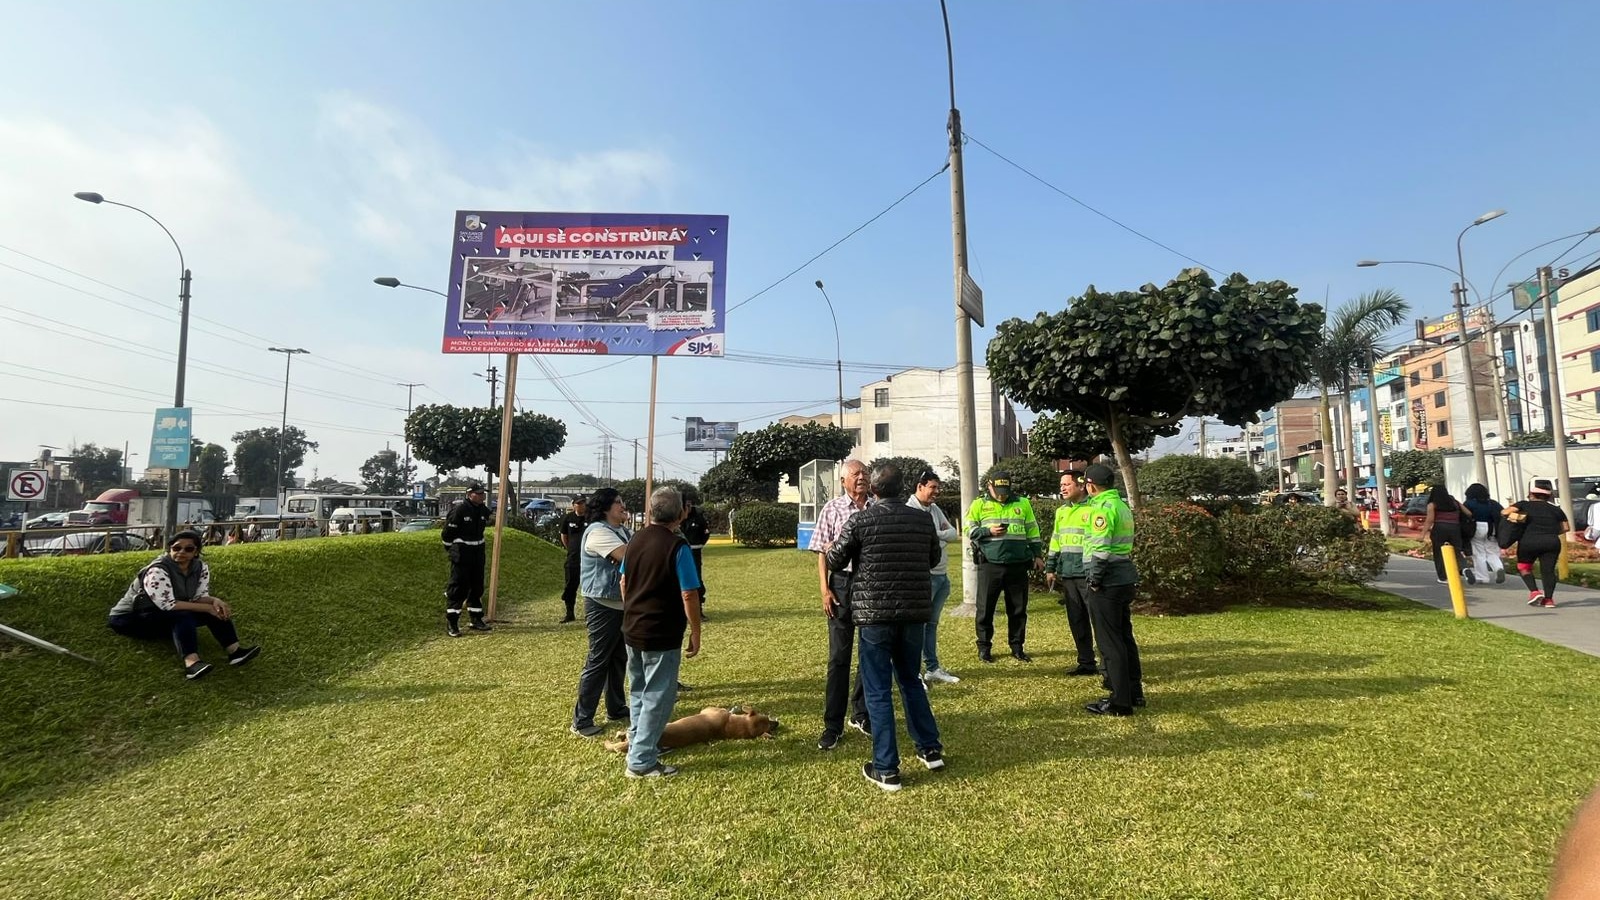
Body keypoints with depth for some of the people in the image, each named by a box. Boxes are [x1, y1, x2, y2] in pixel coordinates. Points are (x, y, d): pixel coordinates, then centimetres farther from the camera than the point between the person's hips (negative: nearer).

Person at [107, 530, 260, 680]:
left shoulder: (201, 567, -6)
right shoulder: (157, 571, -26)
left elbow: (199, 597, -6)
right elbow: (168, 605, -31)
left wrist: (215, 601, -28)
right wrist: (207, 608, -31)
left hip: (173, 619, 7)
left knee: (217, 608, -17)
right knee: (183, 615, -35)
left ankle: (234, 650, -34)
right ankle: (192, 662, -57)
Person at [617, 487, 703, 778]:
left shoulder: (636, 540, 4)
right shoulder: (677, 546, -18)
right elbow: (689, 595, -19)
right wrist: (695, 633, -8)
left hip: (632, 631, 8)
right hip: (662, 636, -8)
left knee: (638, 693, 21)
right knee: (657, 698, 4)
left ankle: (639, 745, 34)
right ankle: (641, 762, 9)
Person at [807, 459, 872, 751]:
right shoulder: (832, 509, -1)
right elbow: (822, 552, -1)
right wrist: (825, 589, -9)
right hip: (843, 584, -3)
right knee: (839, 656, 3)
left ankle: (861, 715, 30)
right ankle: (833, 724, 13)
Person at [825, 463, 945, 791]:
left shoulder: (860, 521, -9)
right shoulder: (923, 519, 2)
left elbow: (835, 563, 0)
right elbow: (934, 558, 17)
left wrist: (831, 549, 22)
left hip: (874, 613, -4)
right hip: (914, 612, 4)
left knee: (878, 690, 5)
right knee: (910, 679, 23)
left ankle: (886, 769, 9)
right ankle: (931, 749, 29)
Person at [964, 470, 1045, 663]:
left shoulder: (1023, 503, 10)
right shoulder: (979, 505, 4)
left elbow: (1033, 532, 15)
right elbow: (969, 530, 1)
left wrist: (1037, 555, 11)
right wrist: (988, 531, -13)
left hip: (1018, 565, 2)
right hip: (990, 565, -2)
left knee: (1018, 608, 9)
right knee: (986, 608, 3)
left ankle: (1017, 647, 22)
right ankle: (983, 647, 16)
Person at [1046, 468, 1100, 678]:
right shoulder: (1061, 511, 15)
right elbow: (1055, 541, 21)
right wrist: (1050, 568, 18)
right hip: (1068, 575, 8)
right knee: (1076, 621, 13)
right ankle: (1086, 663, 24)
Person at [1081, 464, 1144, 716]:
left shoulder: (1102, 508, -14)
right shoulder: (1122, 506, 16)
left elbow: (1101, 549, -22)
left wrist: (1094, 579, -15)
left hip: (1107, 582, -10)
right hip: (1125, 579, 10)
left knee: (1109, 642, -3)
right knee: (1125, 637, 18)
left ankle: (1120, 702, 2)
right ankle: (1134, 692, 27)